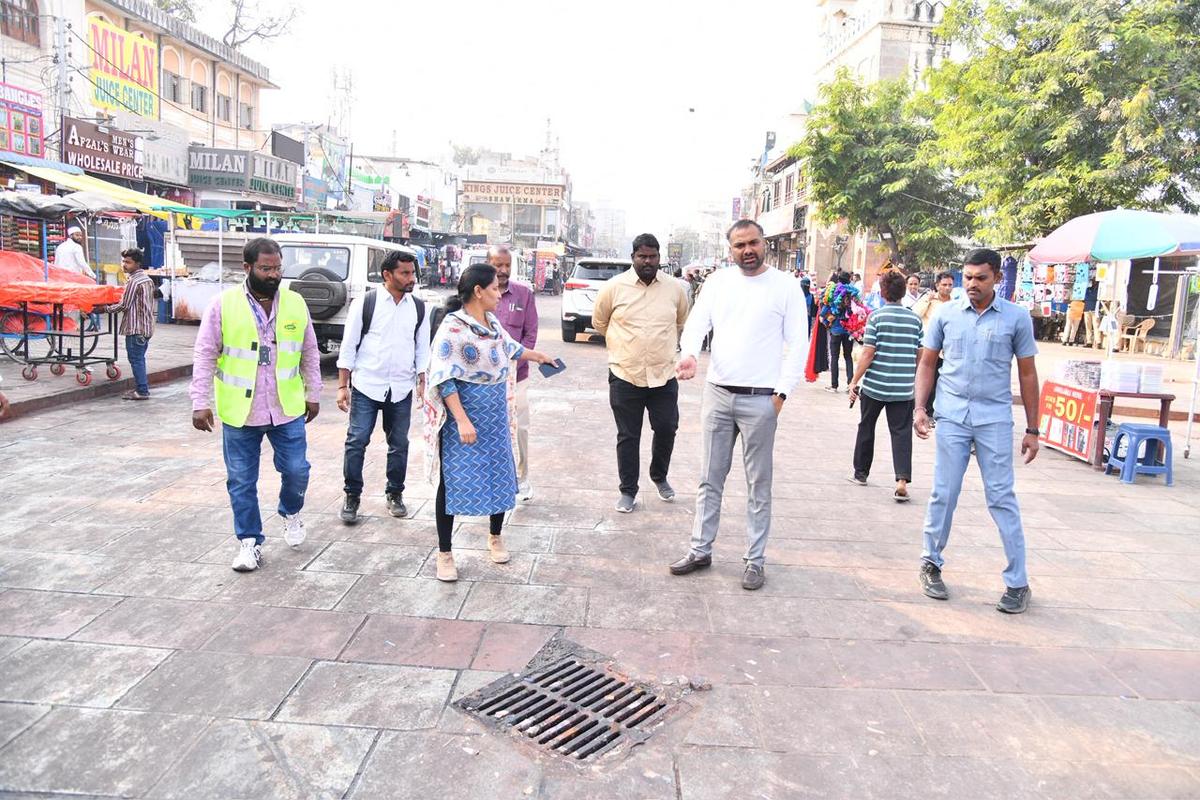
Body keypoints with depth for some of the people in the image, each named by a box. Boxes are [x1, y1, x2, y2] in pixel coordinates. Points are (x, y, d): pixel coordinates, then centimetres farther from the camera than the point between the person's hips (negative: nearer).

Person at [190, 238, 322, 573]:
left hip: (287, 409, 2)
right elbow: (205, 356, -4)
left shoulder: (295, 303, 2)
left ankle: (291, 513, 37)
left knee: (296, 470, 5)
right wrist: (201, 402, -7)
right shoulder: (223, 304, -6)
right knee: (241, 481, 7)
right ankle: (249, 542, 23)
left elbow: (310, 354, 10)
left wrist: (313, 395, 10)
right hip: (239, 412, -1)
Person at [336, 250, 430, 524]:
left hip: (402, 389, 3)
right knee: (356, 442, -1)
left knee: (399, 444, 10)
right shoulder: (364, 304, -5)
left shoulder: (419, 308, 4)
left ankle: (394, 494, 26)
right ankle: (352, 496, 14)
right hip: (366, 387, -3)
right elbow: (348, 346, -2)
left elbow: (422, 349, 10)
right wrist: (342, 386, -5)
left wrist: (423, 385, 5)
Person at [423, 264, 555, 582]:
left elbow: (510, 347, 28)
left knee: (499, 474, 14)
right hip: (463, 417, -8)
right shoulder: (452, 328, -18)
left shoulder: (492, 323, 7)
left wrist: (540, 356, 41)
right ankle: (444, 553, 12)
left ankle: (495, 537, 35)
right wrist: (462, 420, -26)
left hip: (495, 417, 8)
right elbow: (444, 379, -21)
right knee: (453, 481, 0)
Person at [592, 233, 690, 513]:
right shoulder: (614, 287, -4)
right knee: (628, 436, 7)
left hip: (664, 375, 2)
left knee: (666, 430, 9)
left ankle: (659, 477, 36)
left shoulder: (675, 288, 1)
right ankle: (628, 491, 21)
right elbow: (599, 322, 11)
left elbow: (682, 323, 19)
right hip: (625, 376, -2)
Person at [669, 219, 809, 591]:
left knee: (758, 484, 6)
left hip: (760, 399, -3)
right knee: (710, 479, 11)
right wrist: (690, 354, -21)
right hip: (717, 393, 4)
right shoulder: (719, 281, 8)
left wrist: (781, 392, -10)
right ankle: (701, 549, 23)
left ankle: (755, 560, 17)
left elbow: (798, 344, -3)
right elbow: (696, 322, 0)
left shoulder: (785, 285, -2)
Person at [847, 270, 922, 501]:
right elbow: (921, 355, 7)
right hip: (904, 387, 2)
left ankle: (861, 472, 27)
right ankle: (902, 479, -11)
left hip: (874, 385, -2)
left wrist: (854, 381, -6)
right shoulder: (915, 319, 2)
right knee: (901, 432, 4)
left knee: (866, 426, 16)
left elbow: (868, 353, -13)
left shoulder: (876, 317, -9)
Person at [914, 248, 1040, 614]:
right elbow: (927, 364, 11)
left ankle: (1018, 582, 11)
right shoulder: (946, 315, 4)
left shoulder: (1017, 318, 2)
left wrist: (1032, 429, 5)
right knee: (944, 494, 6)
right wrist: (920, 407, -1)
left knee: (1002, 498, 2)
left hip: (994, 419, -1)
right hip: (952, 416, 1)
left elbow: (1027, 374, 6)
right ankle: (931, 563, 23)